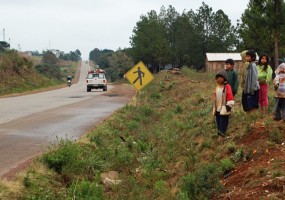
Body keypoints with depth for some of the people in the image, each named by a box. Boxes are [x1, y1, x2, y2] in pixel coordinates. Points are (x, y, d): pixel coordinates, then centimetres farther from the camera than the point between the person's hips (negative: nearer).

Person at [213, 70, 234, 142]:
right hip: (218, 109, 7)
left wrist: (228, 107, -18)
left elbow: (230, 99, -14)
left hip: (224, 109, -7)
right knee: (218, 122, 12)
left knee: (223, 123, -4)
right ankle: (220, 134, 21)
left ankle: (221, 135, -3)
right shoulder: (217, 87, 9)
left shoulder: (227, 87, -13)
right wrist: (214, 109, 15)